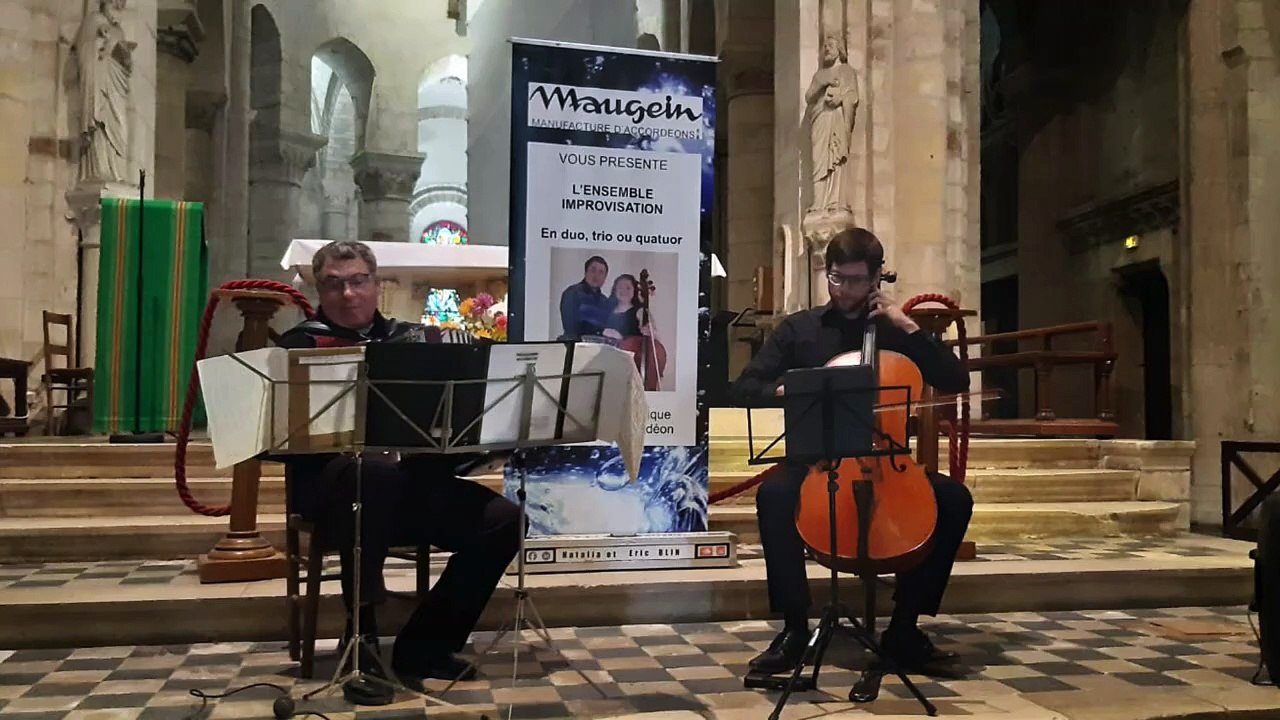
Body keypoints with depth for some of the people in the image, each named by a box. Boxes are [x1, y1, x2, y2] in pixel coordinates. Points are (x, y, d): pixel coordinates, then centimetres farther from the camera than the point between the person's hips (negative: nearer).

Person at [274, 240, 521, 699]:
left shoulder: (411, 337, 16)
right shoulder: (303, 343, 4)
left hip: (414, 484, 5)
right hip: (333, 485, -4)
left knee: (503, 519, -16)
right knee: (374, 469, -40)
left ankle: (425, 646, -3)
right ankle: (362, 640, -25)